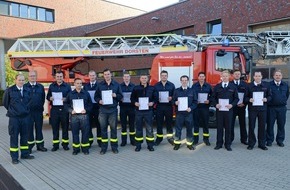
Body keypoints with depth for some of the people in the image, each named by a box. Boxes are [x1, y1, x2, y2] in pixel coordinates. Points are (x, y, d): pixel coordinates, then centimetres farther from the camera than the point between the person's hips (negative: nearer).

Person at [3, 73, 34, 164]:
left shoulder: (27, 91, 6)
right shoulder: (9, 90, -5)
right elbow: (5, 102, 4)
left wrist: (26, 110, 10)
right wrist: (12, 110, 7)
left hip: (25, 117, 4)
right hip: (14, 117, -4)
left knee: (25, 136, 11)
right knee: (14, 137, 2)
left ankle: (25, 154, 22)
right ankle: (14, 157, 10)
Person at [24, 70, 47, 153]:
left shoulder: (41, 87, 9)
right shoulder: (24, 87, 0)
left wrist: (41, 106, 6)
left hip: (39, 111, 2)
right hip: (28, 111, -2)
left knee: (39, 128, 9)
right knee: (29, 129, 2)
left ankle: (40, 145, 17)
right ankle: (29, 146, 11)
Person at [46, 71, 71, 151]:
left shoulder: (67, 86, 7)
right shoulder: (51, 86, 13)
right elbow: (47, 96, 16)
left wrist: (66, 99, -14)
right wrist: (50, 98, -6)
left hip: (64, 109, -1)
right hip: (54, 109, 1)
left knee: (65, 127, 4)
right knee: (55, 127, 4)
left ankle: (65, 143, 16)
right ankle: (55, 144, 14)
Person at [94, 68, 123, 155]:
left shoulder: (116, 84, 7)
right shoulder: (100, 85, 7)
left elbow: (121, 96, 8)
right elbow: (96, 96, 10)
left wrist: (115, 95, -12)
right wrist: (99, 100, -10)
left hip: (113, 110, 0)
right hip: (103, 110, 1)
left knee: (113, 128, 4)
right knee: (103, 128, 5)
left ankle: (114, 147, 16)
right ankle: (104, 147, 16)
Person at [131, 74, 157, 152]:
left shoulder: (152, 88, 5)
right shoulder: (136, 88, 4)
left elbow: (156, 97, 9)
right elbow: (132, 98, 9)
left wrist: (152, 102, -9)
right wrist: (135, 103, -9)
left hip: (148, 111, 0)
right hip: (139, 111, 0)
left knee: (149, 128, 2)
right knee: (138, 128, 5)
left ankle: (150, 145, 14)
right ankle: (138, 145, 16)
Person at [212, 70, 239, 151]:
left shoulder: (233, 87, 6)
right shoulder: (217, 87, 8)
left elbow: (236, 98, 6)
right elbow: (213, 97, 10)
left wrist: (232, 105, -11)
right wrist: (215, 104, -8)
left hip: (228, 110, 0)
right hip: (219, 110, 1)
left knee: (228, 128, 4)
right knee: (219, 127, 4)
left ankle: (228, 144, 13)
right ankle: (219, 144, 13)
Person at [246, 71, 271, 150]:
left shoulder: (266, 85, 6)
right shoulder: (249, 86, 2)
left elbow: (270, 95, 12)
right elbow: (245, 96, 5)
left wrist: (267, 99, -8)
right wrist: (249, 99, -14)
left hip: (262, 108, 1)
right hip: (252, 108, -1)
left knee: (262, 126, 6)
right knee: (251, 126, 2)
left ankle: (262, 144, 18)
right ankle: (251, 143, 14)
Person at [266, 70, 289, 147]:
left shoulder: (285, 85, 9)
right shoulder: (269, 85, -3)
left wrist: (284, 101, 13)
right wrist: (268, 101, 0)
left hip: (282, 108, 3)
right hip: (271, 108, -3)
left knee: (281, 125, 7)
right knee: (270, 124, 2)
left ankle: (280, 140, 19)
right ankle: (269, 140, 13)